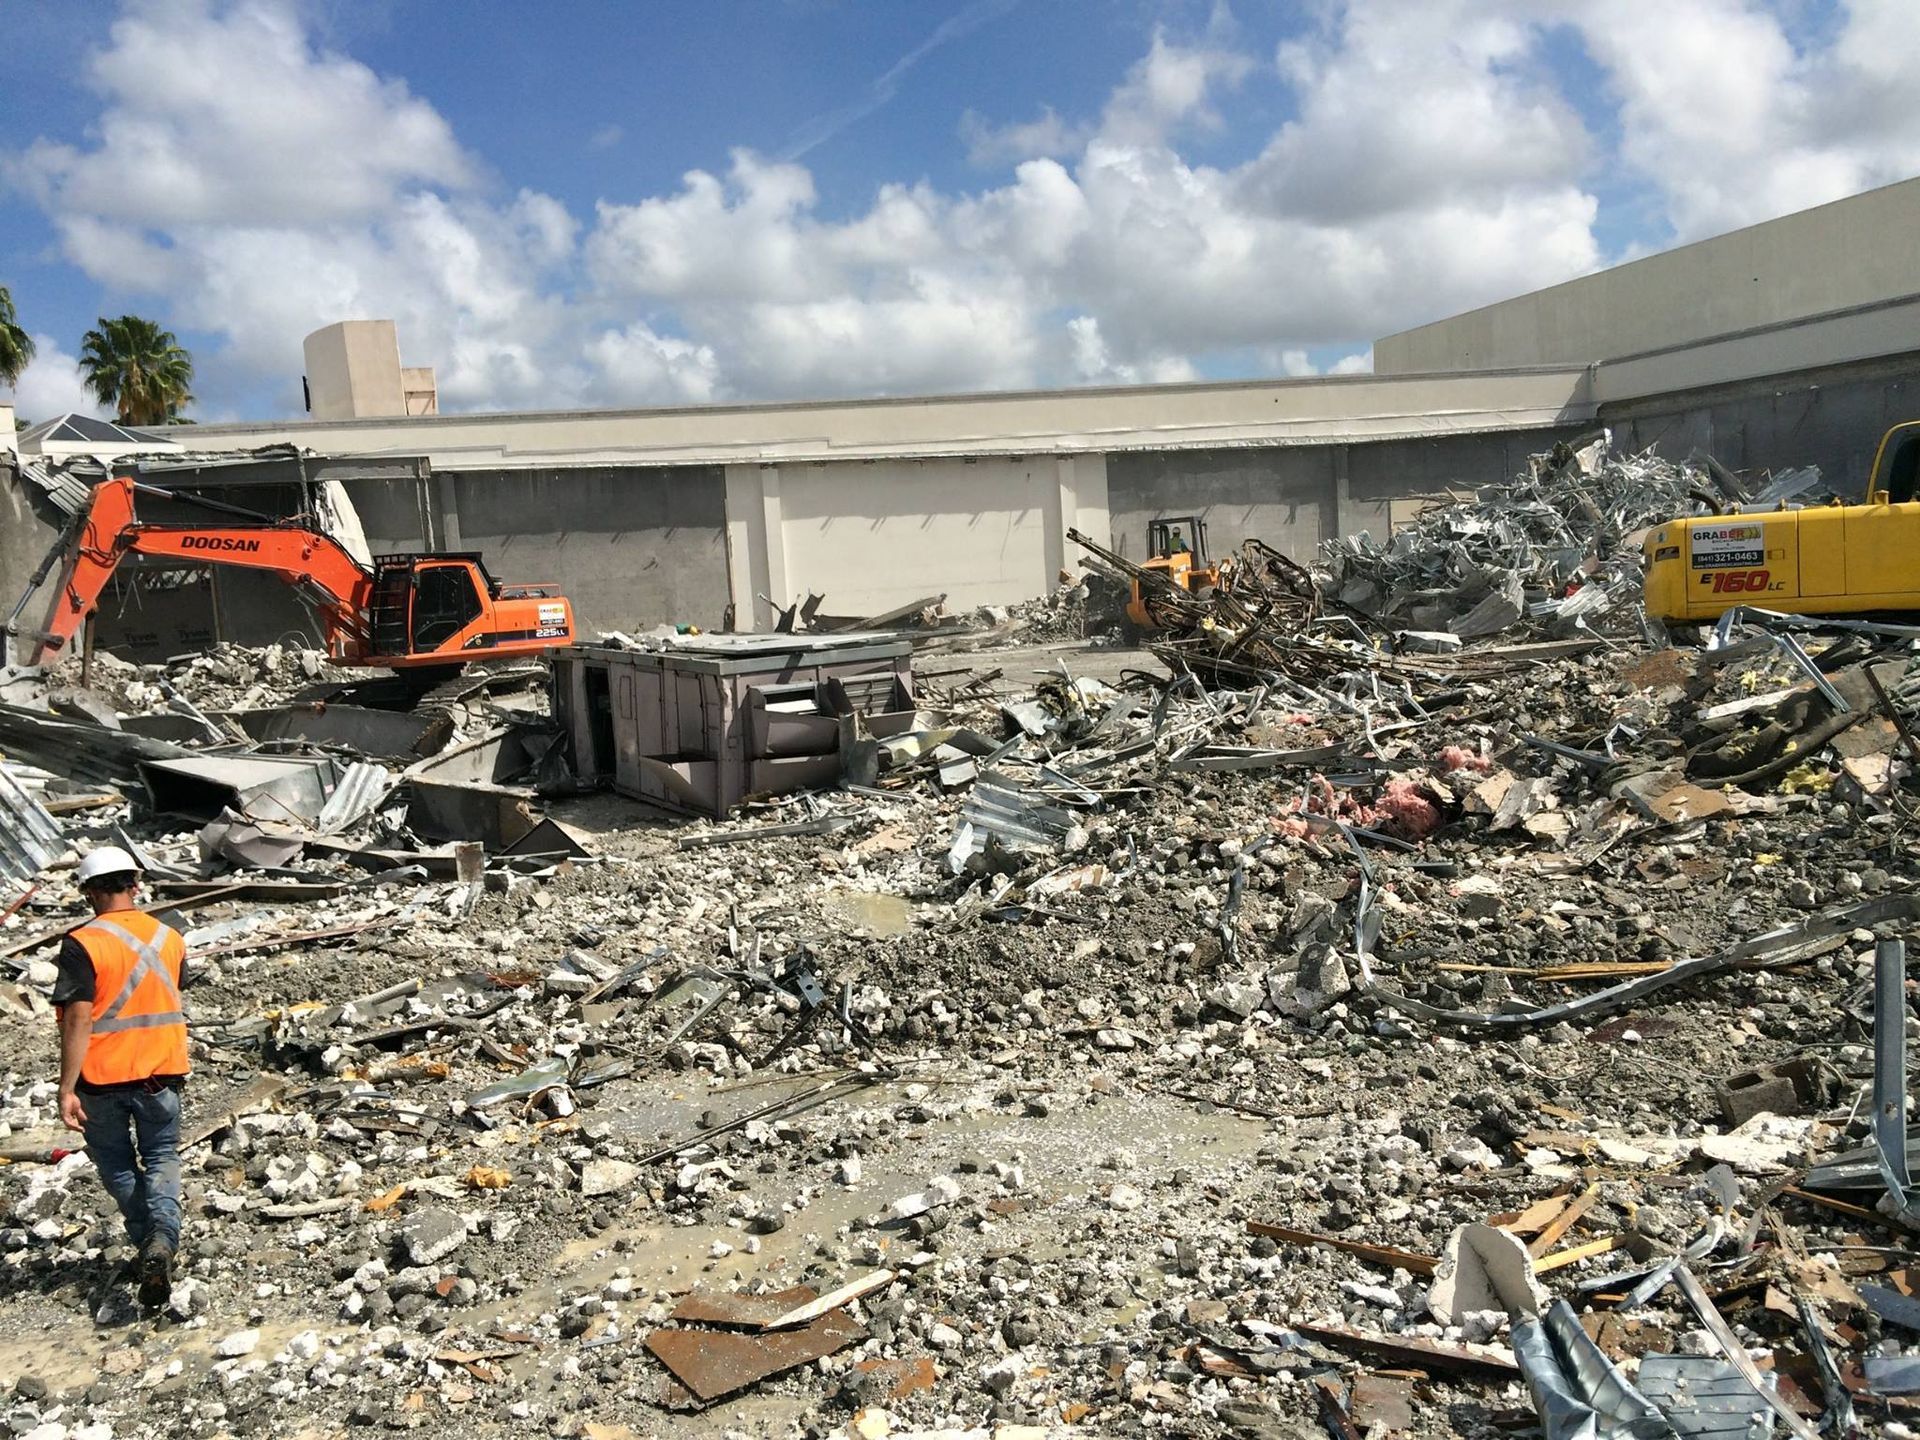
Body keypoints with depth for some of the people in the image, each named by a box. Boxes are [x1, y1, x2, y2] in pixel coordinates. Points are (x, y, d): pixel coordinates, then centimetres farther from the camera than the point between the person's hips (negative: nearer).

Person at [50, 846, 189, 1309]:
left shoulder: (82, 944, -15)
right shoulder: (170, 939, 0)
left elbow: (77, 1020, -20)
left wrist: (67, 1089, -17)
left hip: (102, 1077, -3)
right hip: (161, 1071, 3)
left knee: (116, 1165, 18)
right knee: (161, 1158, 13)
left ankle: (150, 1244, 24)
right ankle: (161, 1240, -9)